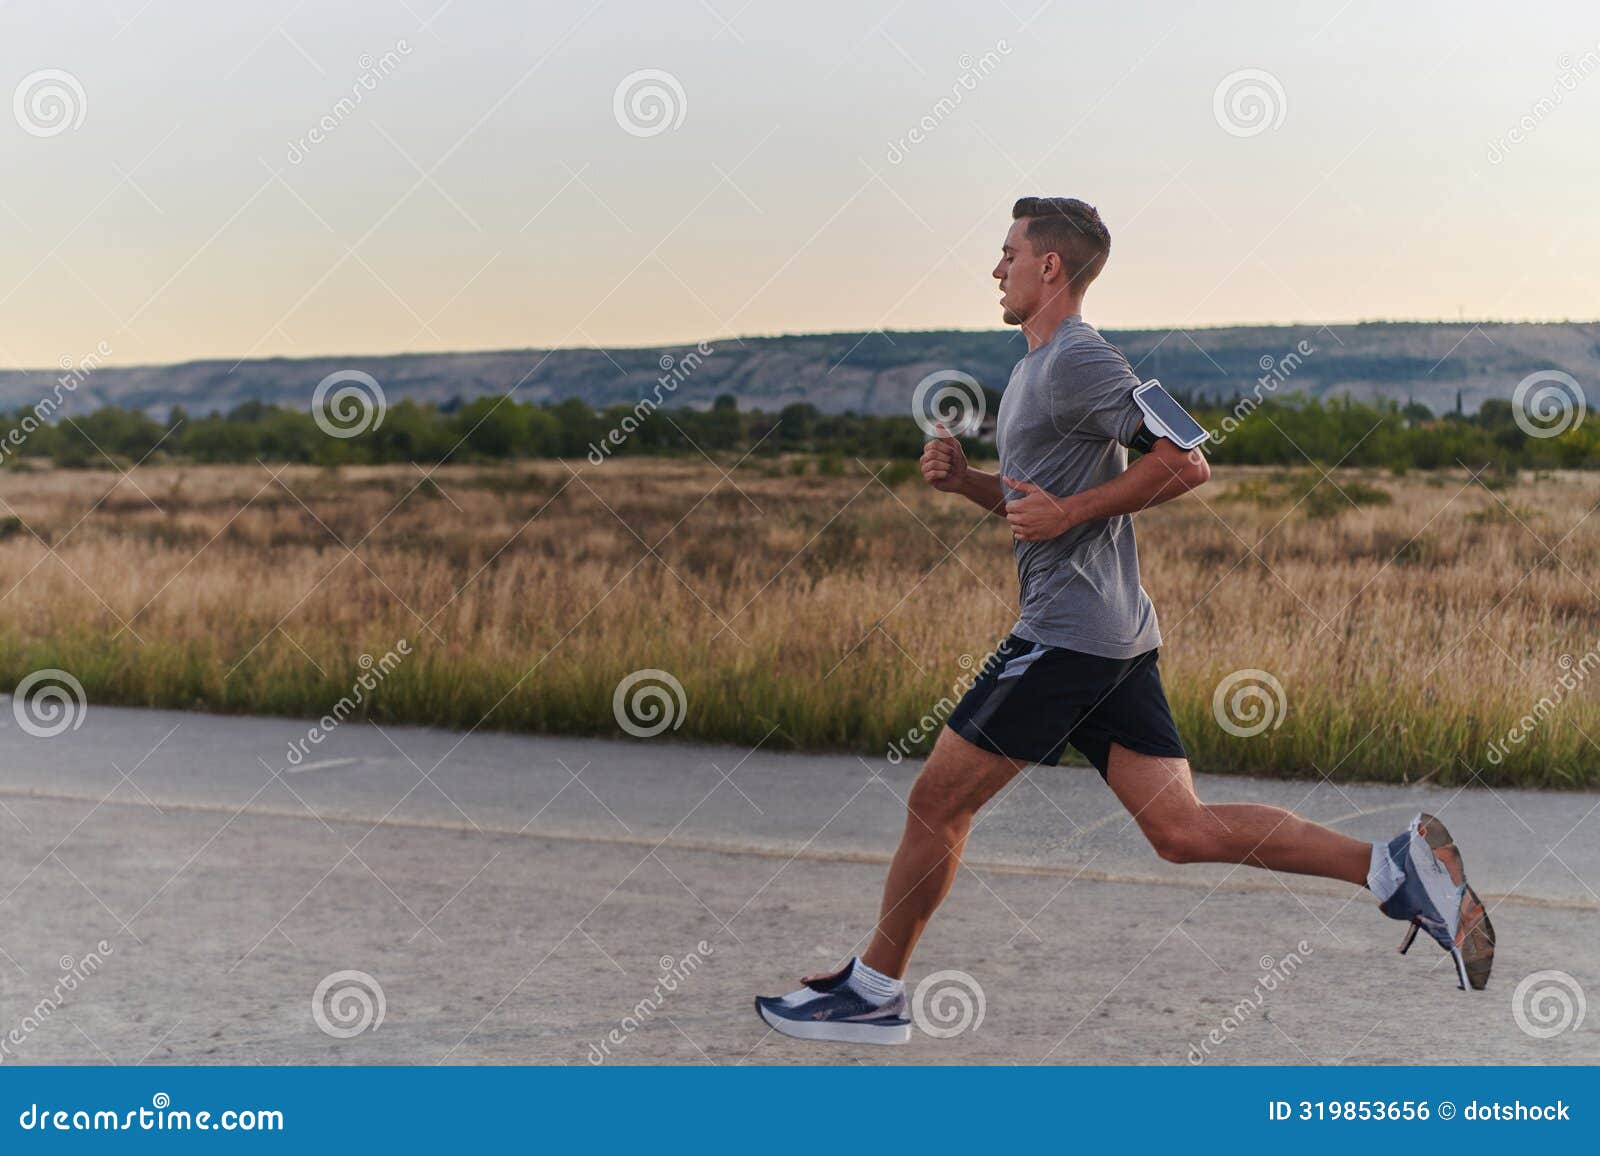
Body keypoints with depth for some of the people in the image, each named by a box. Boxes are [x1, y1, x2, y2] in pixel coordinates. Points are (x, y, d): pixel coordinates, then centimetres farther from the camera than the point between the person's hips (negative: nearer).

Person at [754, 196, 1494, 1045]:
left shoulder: (1079, 360, -11)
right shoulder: (1037, 368, 20)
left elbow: (1185, 464, -17)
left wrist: (1067, 512, -16)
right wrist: (963, 479, 11)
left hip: (1069, 631, -10)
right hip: (1115, 633, 10)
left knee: (935, 801, 0)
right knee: (1183, 830, 3)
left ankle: (872, 991, 13)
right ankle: (1398, 865, -3)